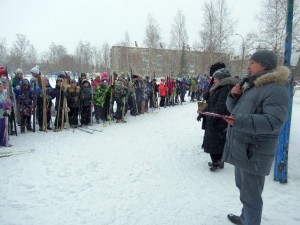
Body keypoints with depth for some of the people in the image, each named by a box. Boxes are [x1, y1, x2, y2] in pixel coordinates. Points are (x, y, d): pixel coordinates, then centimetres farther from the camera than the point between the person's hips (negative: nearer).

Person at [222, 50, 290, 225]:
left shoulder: (276, 89, -16)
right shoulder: (251, 85, 14)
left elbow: (274, 121, -27)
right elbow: (235, 108, 18)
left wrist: (240, 121, -37)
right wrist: (233, 96, -3)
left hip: (254, 153, -10)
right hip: (241, 148, 10)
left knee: (250, 194, 1)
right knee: (243, 187, 24)